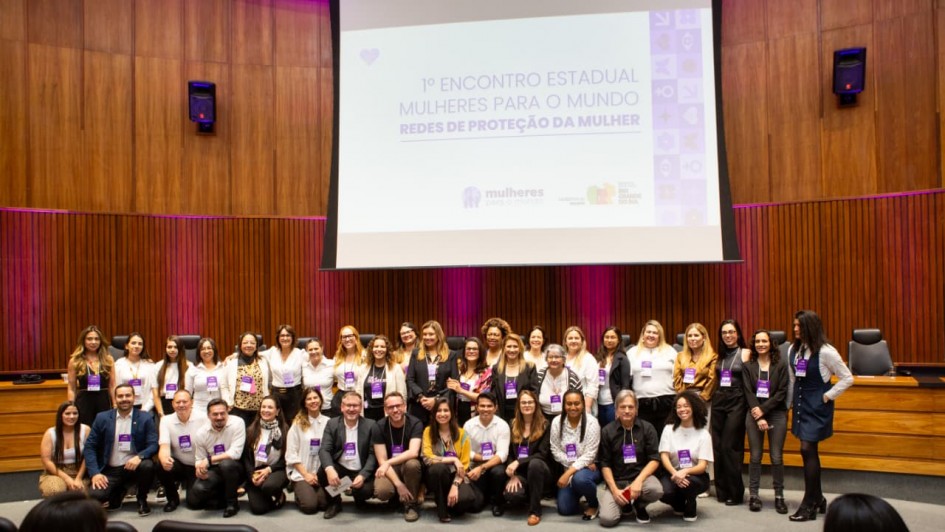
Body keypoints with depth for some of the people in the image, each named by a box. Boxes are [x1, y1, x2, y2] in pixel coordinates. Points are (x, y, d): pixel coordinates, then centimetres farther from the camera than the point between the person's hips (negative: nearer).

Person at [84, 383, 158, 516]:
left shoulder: (145, 418, -1)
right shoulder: (102, 418, 2)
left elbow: (154, 445, -7)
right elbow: (89, 447, 2)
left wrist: (139, 457, -28)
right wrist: (95, 473, -10)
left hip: (134, 467, -1)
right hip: (110, 471, 1)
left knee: (147, 465, -33)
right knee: (94, 496, -24)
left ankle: (142, 500, -2)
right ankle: (119, 491, 14)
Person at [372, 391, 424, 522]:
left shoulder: (415, 424, -13)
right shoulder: (380, 427, -10)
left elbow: (413, 453, -26)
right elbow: (382, 460, -14)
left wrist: (388, 463, -28)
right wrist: (398, 484, -25)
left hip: (408, 466, -1)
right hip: (389, 469, 1)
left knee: (412, 464, -37)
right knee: (382, 492, -31)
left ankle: (412, 504, -12)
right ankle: (397, 498, 8)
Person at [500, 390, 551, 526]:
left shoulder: (544, 425, -2)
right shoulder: (513, 425, 8)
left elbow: (542, 454, -12)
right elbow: (509, 453, 5)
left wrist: (518, 462, -22)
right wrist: (513, 474, -11)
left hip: (538, 469, -2)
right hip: (519, 472, 2)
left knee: (535, 463, -38)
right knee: (511, 495, -31)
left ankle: (535, 510, -22)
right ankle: (529, 496, 10)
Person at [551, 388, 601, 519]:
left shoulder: (591, 422, -17)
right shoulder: (557, 422, -7)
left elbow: (589, 455, -19)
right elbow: (556, 451, -4)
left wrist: (568, 473, -27)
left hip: (589, 468, -3)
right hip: (569, 468, 4)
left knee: (579, 479, -38)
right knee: (565, 509, -9)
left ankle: (594, 504, -5)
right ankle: (577, 493, 27)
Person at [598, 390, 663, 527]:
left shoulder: (647, 428, 0)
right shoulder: (607, 431, 0)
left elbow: (654, 459, -4)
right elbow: (605, 464, 0)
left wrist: (638, 481, -19)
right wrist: (614, 489, -13)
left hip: (641, 475, 1)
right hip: (616, 480, 0)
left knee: (656, 490, -34)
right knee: (607, 519, -23)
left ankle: (639, 505, 3)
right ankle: (624, 503, 14)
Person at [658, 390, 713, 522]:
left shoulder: (703, 434, -6)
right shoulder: (669, 429, 0)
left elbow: (702, 466, -11)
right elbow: (664, 456, -7)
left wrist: (685, 472, -33)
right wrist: (675, 473, -28)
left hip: (696, 475, -1)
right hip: (673, 473, 2)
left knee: (687, 483, -38)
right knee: (664, 493, -31)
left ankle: (690, 507, -1)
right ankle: (679, 505, 8)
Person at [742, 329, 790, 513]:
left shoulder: (781, 365, 2)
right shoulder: (748, 366, 6)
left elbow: (782, 392, -4)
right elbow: (748, 393, 0)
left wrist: (763, 409, -11)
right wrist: (758, 417, -10)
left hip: (777, 414, -1)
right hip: (754, 414, 1)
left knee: (776, 457, -1)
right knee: (755, 456, 1)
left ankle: (779, 496, 10)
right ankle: (753, 495, 9)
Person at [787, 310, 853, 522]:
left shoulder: (825, 352, -15)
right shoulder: (793, 349, 3)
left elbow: (847, 378, -9)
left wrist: (828, 396, -10)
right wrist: (795, 399, 10)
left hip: (817, 406, -6)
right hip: (800, 404, 6)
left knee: (807, 449, -11)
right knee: (809, 451, 11)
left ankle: (809, 505, -2)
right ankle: (818, 499, 25)